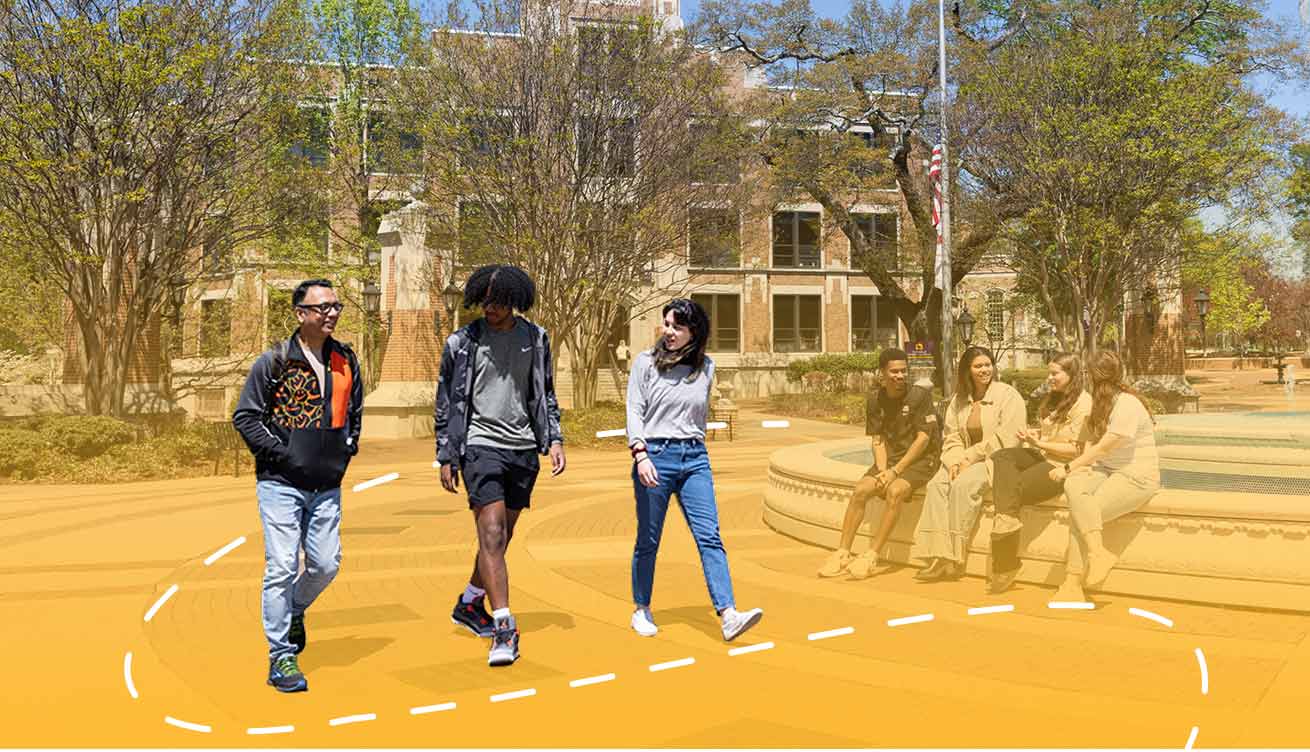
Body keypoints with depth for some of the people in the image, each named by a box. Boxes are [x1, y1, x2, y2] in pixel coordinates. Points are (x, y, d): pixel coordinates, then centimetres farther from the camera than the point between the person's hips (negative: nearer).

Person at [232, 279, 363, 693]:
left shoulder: (346, 361, 8)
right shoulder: (274, 361, -8)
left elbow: (354, 411, 23)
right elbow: (244, 416, -6)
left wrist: (347, 449, 9)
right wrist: (279, 453, -13)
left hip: (327, 486, 5)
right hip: (281, 484, -5)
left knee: (326, 564, 7)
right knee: (282, 567, -5)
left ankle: (294, 610, 38)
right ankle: (281, 658, 5)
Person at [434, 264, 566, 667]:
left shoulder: (535, 338, 8)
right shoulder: (462, 342, 0)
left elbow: (546, 395, 16)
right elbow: (446, 403, 5)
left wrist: (554, 440, 5)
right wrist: (446, 457, 2)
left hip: (523, 449, 4)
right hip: (481, 444, -4)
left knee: (502, 536, 12)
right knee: (492, 534, -14)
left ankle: (469, 604, 32)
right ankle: (505, 629, -15)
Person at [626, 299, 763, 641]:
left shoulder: (706, 367, 10)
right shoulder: (647, 362, 0)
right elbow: (634, 411, -6)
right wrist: (640, 453, -18)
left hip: (694, 458, 3)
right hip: (654, 455, -3)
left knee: (709, 536, -8)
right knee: (648, 540, 6)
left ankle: (728, 616, -15)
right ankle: (641, 610, 23)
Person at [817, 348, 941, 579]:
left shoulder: (920, 396, -12)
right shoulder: (875, 400, 2)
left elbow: (923, 438, -15)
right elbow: (878, 440, 2)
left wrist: (895, 471, -19)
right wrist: (882, 470, -15)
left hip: (921, 459, -5)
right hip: (891, 458, 5)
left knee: (895, 491, -31)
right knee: (860, 490, -18)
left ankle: (871, 556, -29)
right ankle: (843, 553, -14)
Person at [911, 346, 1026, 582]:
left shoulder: (1008, 395, -3)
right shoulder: (959, 400, 16)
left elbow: (1005, 439, -12)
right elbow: (952, 437, 11)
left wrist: (970, 457, -14)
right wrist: (955, 462, -9)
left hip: (996, 460, -6)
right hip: (967, 462, 6)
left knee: (963, 485, -32)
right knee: (936, 485, -22)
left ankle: (955, 558, -26)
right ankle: (938, 556, -27)